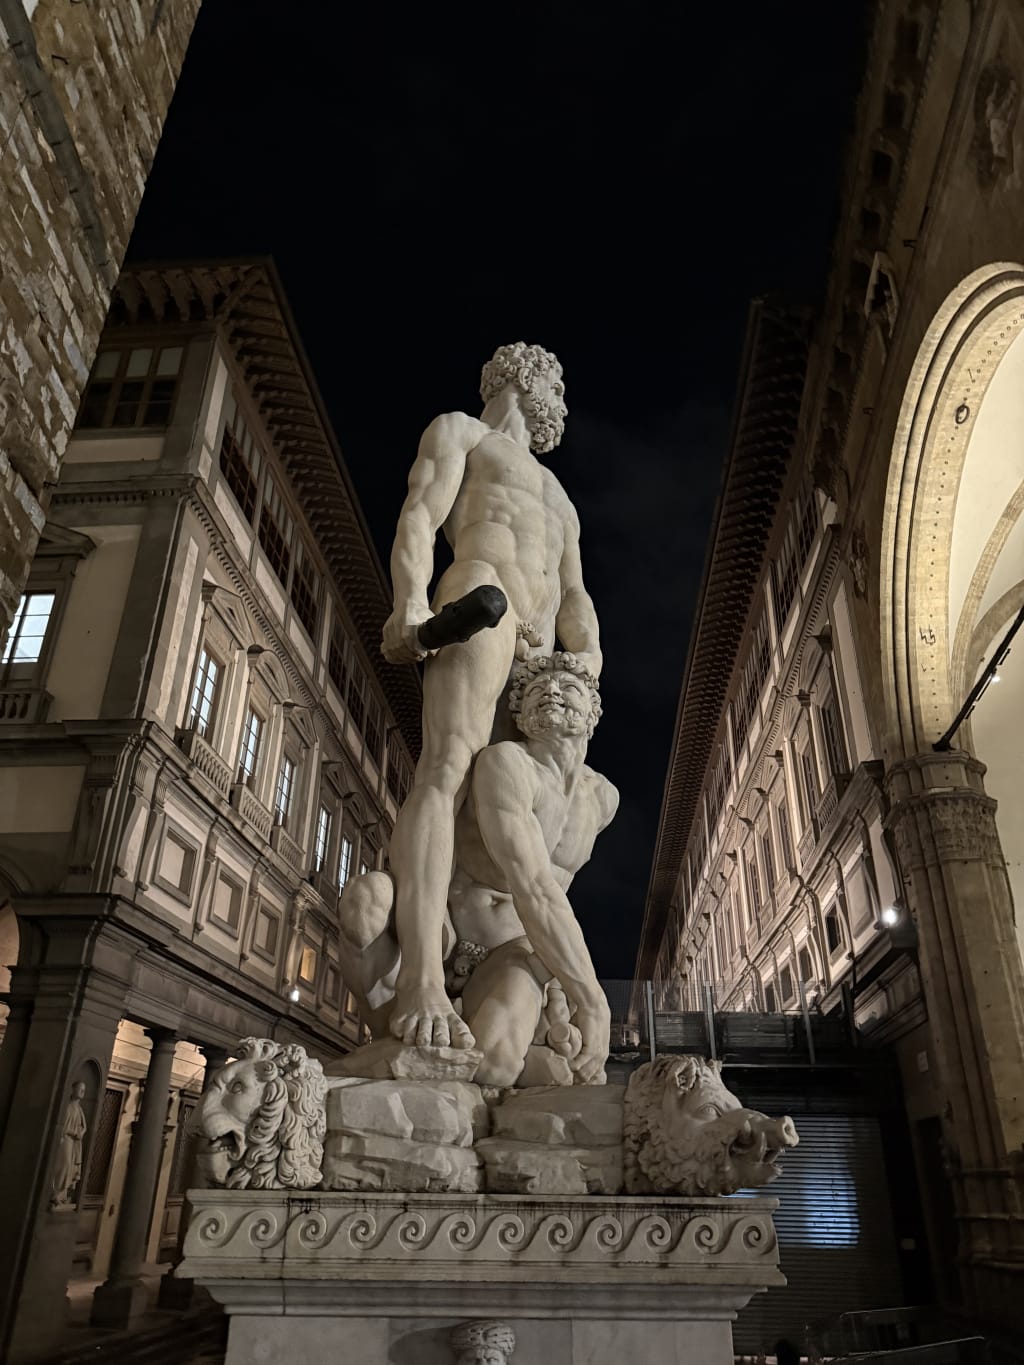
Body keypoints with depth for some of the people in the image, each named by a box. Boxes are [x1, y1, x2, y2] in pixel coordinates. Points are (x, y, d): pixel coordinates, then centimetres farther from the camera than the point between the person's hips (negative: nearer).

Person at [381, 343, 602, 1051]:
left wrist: (588, 661, 5)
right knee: (449, 767, -27)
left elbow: (574, 594, 26)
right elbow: (419, 519, 1)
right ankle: (422, 985, -39)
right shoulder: (459, 429, 20)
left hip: (540, 656, 8)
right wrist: (411, 603, -18)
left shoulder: (557, 494, 39)